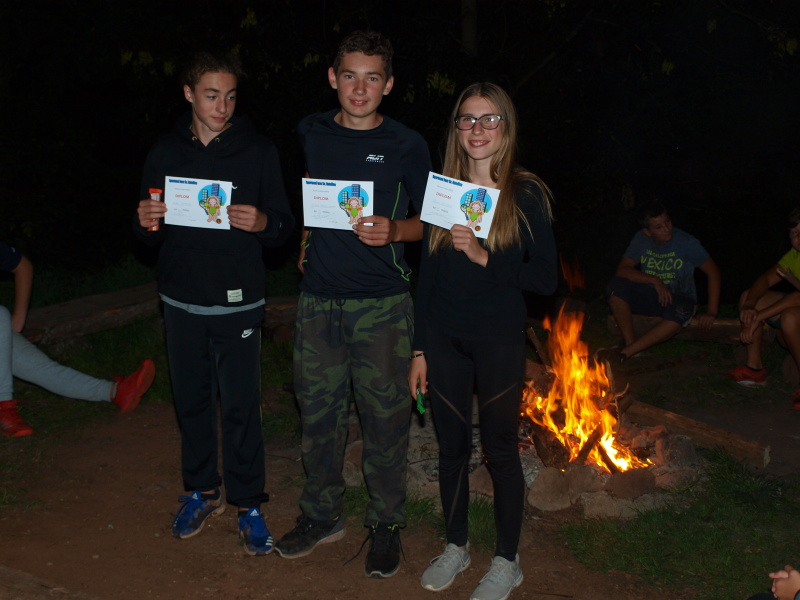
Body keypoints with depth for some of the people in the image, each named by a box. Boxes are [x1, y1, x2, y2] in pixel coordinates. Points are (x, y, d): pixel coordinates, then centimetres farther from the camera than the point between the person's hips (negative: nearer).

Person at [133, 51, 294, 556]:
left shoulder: (258, 152, -2)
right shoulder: (165, 154, 5)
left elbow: (285, 225, -1)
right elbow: (150, 236, 10)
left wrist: (262, 222, -23)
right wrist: (147, 223, -13)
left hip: (238, 301, -3)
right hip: (182, 300, 3)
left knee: (241, 406, 0)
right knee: (191, 400, 13)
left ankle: (248, 504, 16)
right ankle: (202, 490, 31)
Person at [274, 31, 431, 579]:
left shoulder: (407, 145, -2)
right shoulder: (312, 133, 7)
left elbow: (429, 221, 3)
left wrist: (393, 231, -17)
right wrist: (305, 241, 7)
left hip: (382, 306, -3)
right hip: (319, 299, 3)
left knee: (385, 418, 5)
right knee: (318, 412, 12)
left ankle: (387, 523, 24)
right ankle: (322, 515, 31)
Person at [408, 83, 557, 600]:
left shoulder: (526, 194, -5)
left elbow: (547, 278, -11)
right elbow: (427, 274, 7)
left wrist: (484, 257, -22)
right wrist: (419, 349, 6)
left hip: (500, 342, -3)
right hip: (444, 338, 3)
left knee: (500, 450, 6)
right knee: (452, 445, 13)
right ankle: (457, 545, 33)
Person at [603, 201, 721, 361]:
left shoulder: (686, 243, -11)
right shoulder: (641, 239, -3)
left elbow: (713, 272, -10)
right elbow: (622, 269, -10)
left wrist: (711, 312, -16)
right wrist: (655, 281, -24)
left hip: (679, 300, -3)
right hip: (649, 297, 3)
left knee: (681, 312, -40)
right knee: (615, 286, -25)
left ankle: (625, 352, -36)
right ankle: (630, 342, -24)